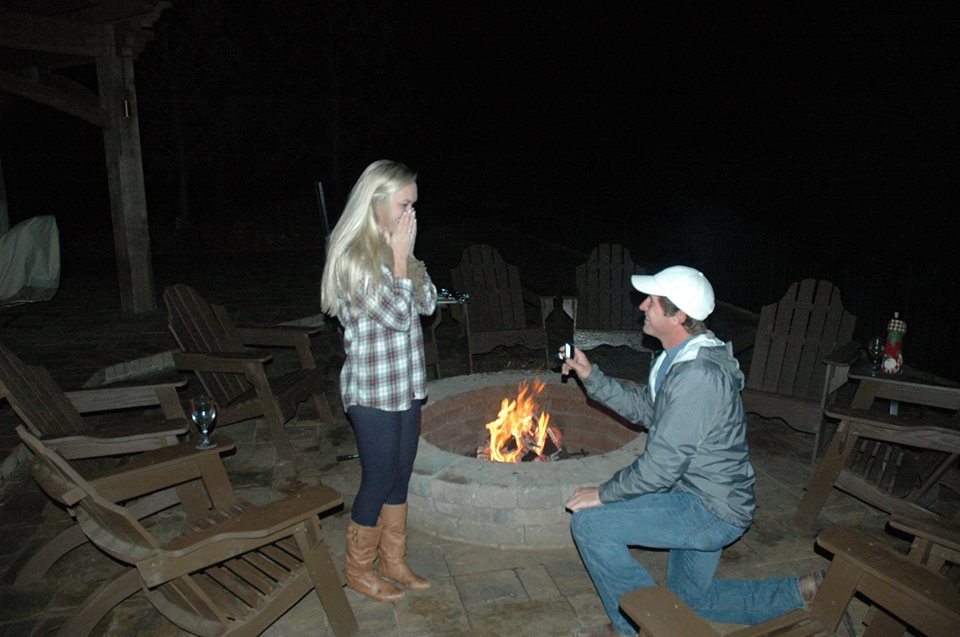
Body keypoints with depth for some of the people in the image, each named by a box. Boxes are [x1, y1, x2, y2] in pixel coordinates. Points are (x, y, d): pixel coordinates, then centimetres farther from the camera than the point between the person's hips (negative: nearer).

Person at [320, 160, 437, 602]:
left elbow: (427, 303, 4)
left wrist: (407, 255, -5)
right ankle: (358, 570, 28)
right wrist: (400, 258, -17)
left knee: (400, 477, 17)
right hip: (372, 392, -8)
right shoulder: (352, 259, -19)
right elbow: (397, 316, -21)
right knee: (378, 481, 6)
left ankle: (393, 561, 35)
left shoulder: (391, 250, 6)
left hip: (406, 386, 8)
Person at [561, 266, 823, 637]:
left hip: (709, 510, -10)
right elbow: (645, 409, 12)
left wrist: (604, 494, -15)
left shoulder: (698, 376, -29)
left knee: (589, 522, -16)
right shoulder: (682, 359, 4)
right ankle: (802, 592, 32)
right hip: (705, 501, 10)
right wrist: (591, 376, 3)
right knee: (692, 600, 26)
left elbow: (661, 466, -28)